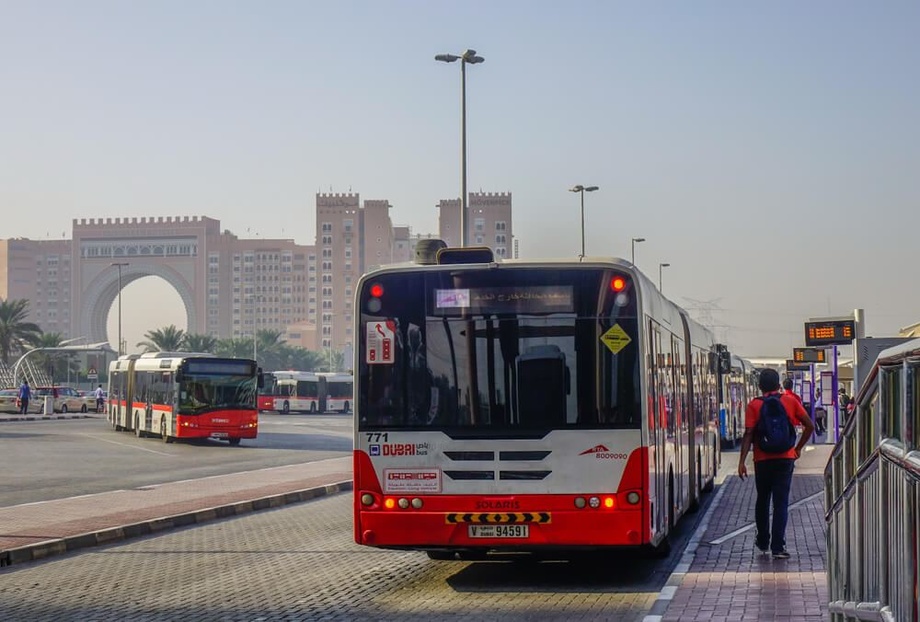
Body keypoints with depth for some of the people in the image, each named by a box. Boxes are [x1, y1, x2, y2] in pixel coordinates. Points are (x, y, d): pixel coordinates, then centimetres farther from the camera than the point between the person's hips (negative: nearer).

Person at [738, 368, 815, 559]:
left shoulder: (754, 405, -3)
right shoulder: (790, 401, 2)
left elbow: (748, 434, -10)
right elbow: (810, 426, 1)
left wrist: (742, 461, -11)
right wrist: (798, 448, 12)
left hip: (763, 459, 0)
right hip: (785, 458, 0)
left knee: (762, 500, 18)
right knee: (781, 502, 0)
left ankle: (763, 542, 29)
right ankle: (777, 547, -6)